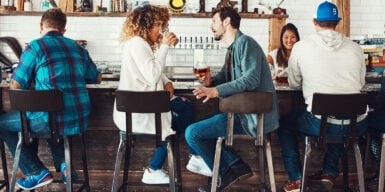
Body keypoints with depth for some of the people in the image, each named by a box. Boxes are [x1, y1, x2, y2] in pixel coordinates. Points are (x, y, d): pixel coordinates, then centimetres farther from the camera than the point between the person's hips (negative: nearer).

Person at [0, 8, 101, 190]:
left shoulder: (36, 46, -5)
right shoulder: (78, 48, 11)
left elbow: (15, 85, -1)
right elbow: (97, 78, 23)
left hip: (52, 120, -6)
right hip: (81, 120, 6)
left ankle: (36, 172, 12)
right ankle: (63, 163, 23)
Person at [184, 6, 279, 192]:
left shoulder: (245, 42, -13)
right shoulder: (232, 48, 17)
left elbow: (251, 79, -26)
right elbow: (225, 76, 22)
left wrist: (217, 91, -34)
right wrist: (210, 81, -1)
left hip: (255, 116, -10)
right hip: (244, 111, 10)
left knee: (192, 133, -11)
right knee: (201, 121, 25)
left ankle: (226, 173, 6)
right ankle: (236, 165, 10)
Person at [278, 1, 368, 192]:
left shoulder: (301, 47, -1)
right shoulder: (355, 48, 6)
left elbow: (293, 84, 12)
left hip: (321, 123, -3)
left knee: (285, 124, 25)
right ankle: (329, 173, 31)